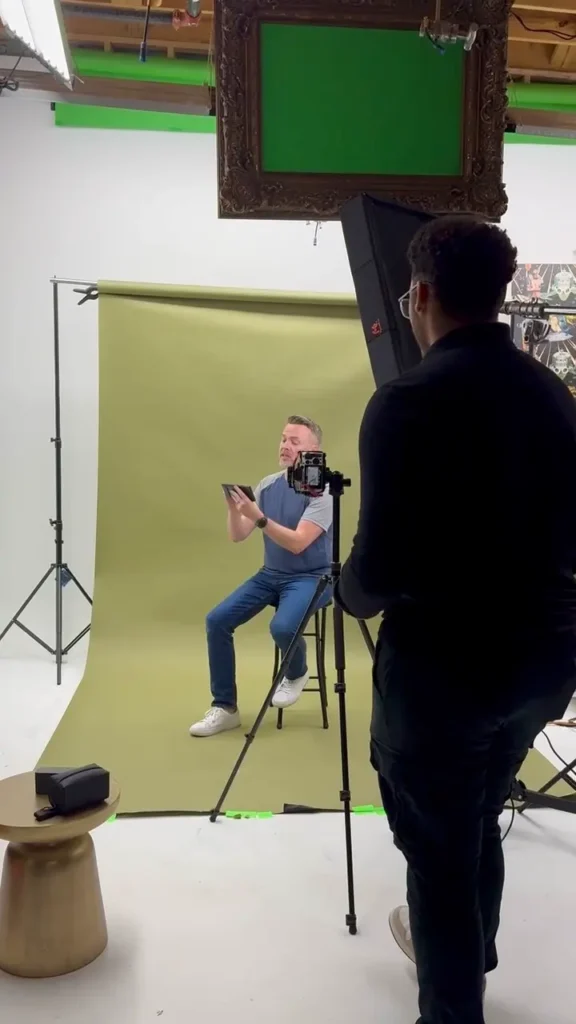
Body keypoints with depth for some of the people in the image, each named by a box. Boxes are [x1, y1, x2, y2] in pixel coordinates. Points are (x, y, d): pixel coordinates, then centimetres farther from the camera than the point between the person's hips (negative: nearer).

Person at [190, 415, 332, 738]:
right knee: (217, 620, -11)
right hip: (270, 575, 6)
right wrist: (234, 508, -18)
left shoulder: (322, 490, -15)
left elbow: (298, 542, -25)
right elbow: (237, 536, 1)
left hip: (310, 577, -6)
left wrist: (259, 518, -34)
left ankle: (297, 674, 3)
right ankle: (225, 708, 1)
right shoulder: (268, 485, 4)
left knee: (283, 627, -34)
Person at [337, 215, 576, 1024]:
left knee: (440, 849, 14)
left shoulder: (408, 403, -20)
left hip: (444, 668, -7)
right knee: (478, 822, 29)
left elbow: (382, 564, -23)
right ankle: (465, 954, 54)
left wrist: (351, 594, -1)